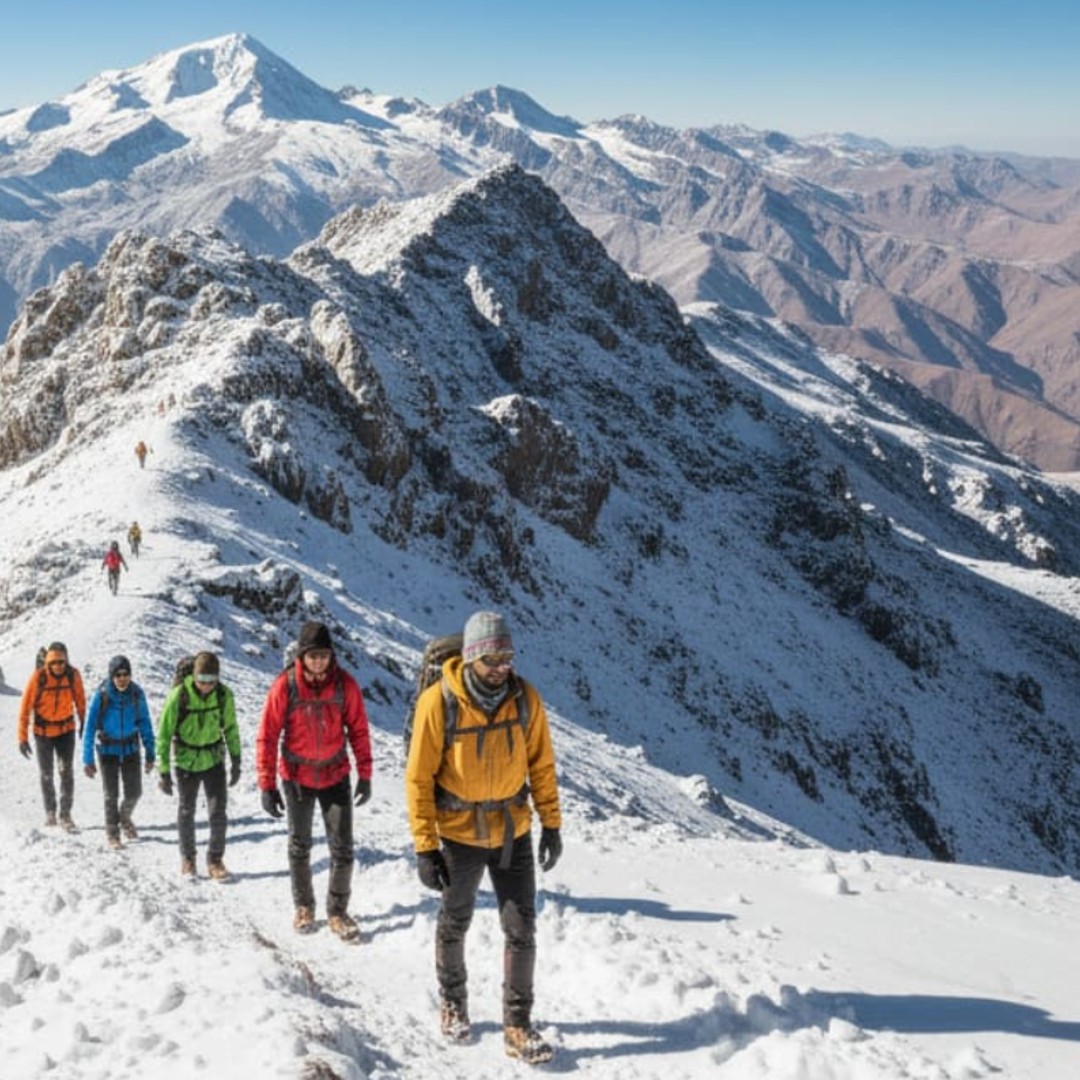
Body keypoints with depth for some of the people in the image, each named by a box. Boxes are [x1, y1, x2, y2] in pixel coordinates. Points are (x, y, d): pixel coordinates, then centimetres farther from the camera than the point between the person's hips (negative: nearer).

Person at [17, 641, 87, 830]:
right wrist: (23, 737, -13)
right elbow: (26, 707, -13)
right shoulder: (38, 678, -19)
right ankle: (50, 812, 26)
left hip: (66, 729, 1)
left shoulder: (73, 675, -13)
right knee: (46, 775, 10)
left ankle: (66, 814, -1)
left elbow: (80, 700, 4)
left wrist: (84, 724, 13)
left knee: (67, 772, -8)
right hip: (43, 731, -1)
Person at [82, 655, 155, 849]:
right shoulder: (101, 695, -18)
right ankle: (112, 833, 23)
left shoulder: (136, 694, -12)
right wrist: (88, 760, -14)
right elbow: (90, 728, -13)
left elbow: (145, 724, -2)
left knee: (134, 792, 6)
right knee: (111, 794, 3)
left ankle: (125, 817, 38)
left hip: (130, 748, 2)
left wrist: (150, 753, -2)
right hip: (107, 750, -2)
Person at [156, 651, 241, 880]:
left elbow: (231, 728, 1)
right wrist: (164, 771, -13)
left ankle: (215, 859, 14)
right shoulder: (179, 695, -22)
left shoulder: (224, 695, -15)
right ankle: (187, 858, 31)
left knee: (219, 812, -3)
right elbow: (164, 733, -14)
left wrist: (236, 761, 5)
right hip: (186, 761, -1)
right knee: (186, 811, 13)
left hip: (214, 760, 1)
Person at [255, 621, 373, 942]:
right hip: (297, 778, -1)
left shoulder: (345, 684, -12)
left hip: (336, 776, 1)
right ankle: (303, 906, 33)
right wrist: (267, 785, -11)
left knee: (342, 848, -1)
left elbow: (358, 730, -3)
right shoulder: (285, 686, -17)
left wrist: (365, 775, -3)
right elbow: (267, 737, -12)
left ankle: (337, 911, 15)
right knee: (300, 846, 15)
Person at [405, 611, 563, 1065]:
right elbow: (419, 777, -15)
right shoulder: (438, 702, -20)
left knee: (521, 930, 2)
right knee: (455, 923, 18)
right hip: (459, 832, -2)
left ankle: (518, 1025, 15)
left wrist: (551, 823, 1)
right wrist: (425, 846, -15)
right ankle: (453, 1001, 42)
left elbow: (541, 763, 1)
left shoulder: (525, 698, -11)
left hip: (514, 831, 2)